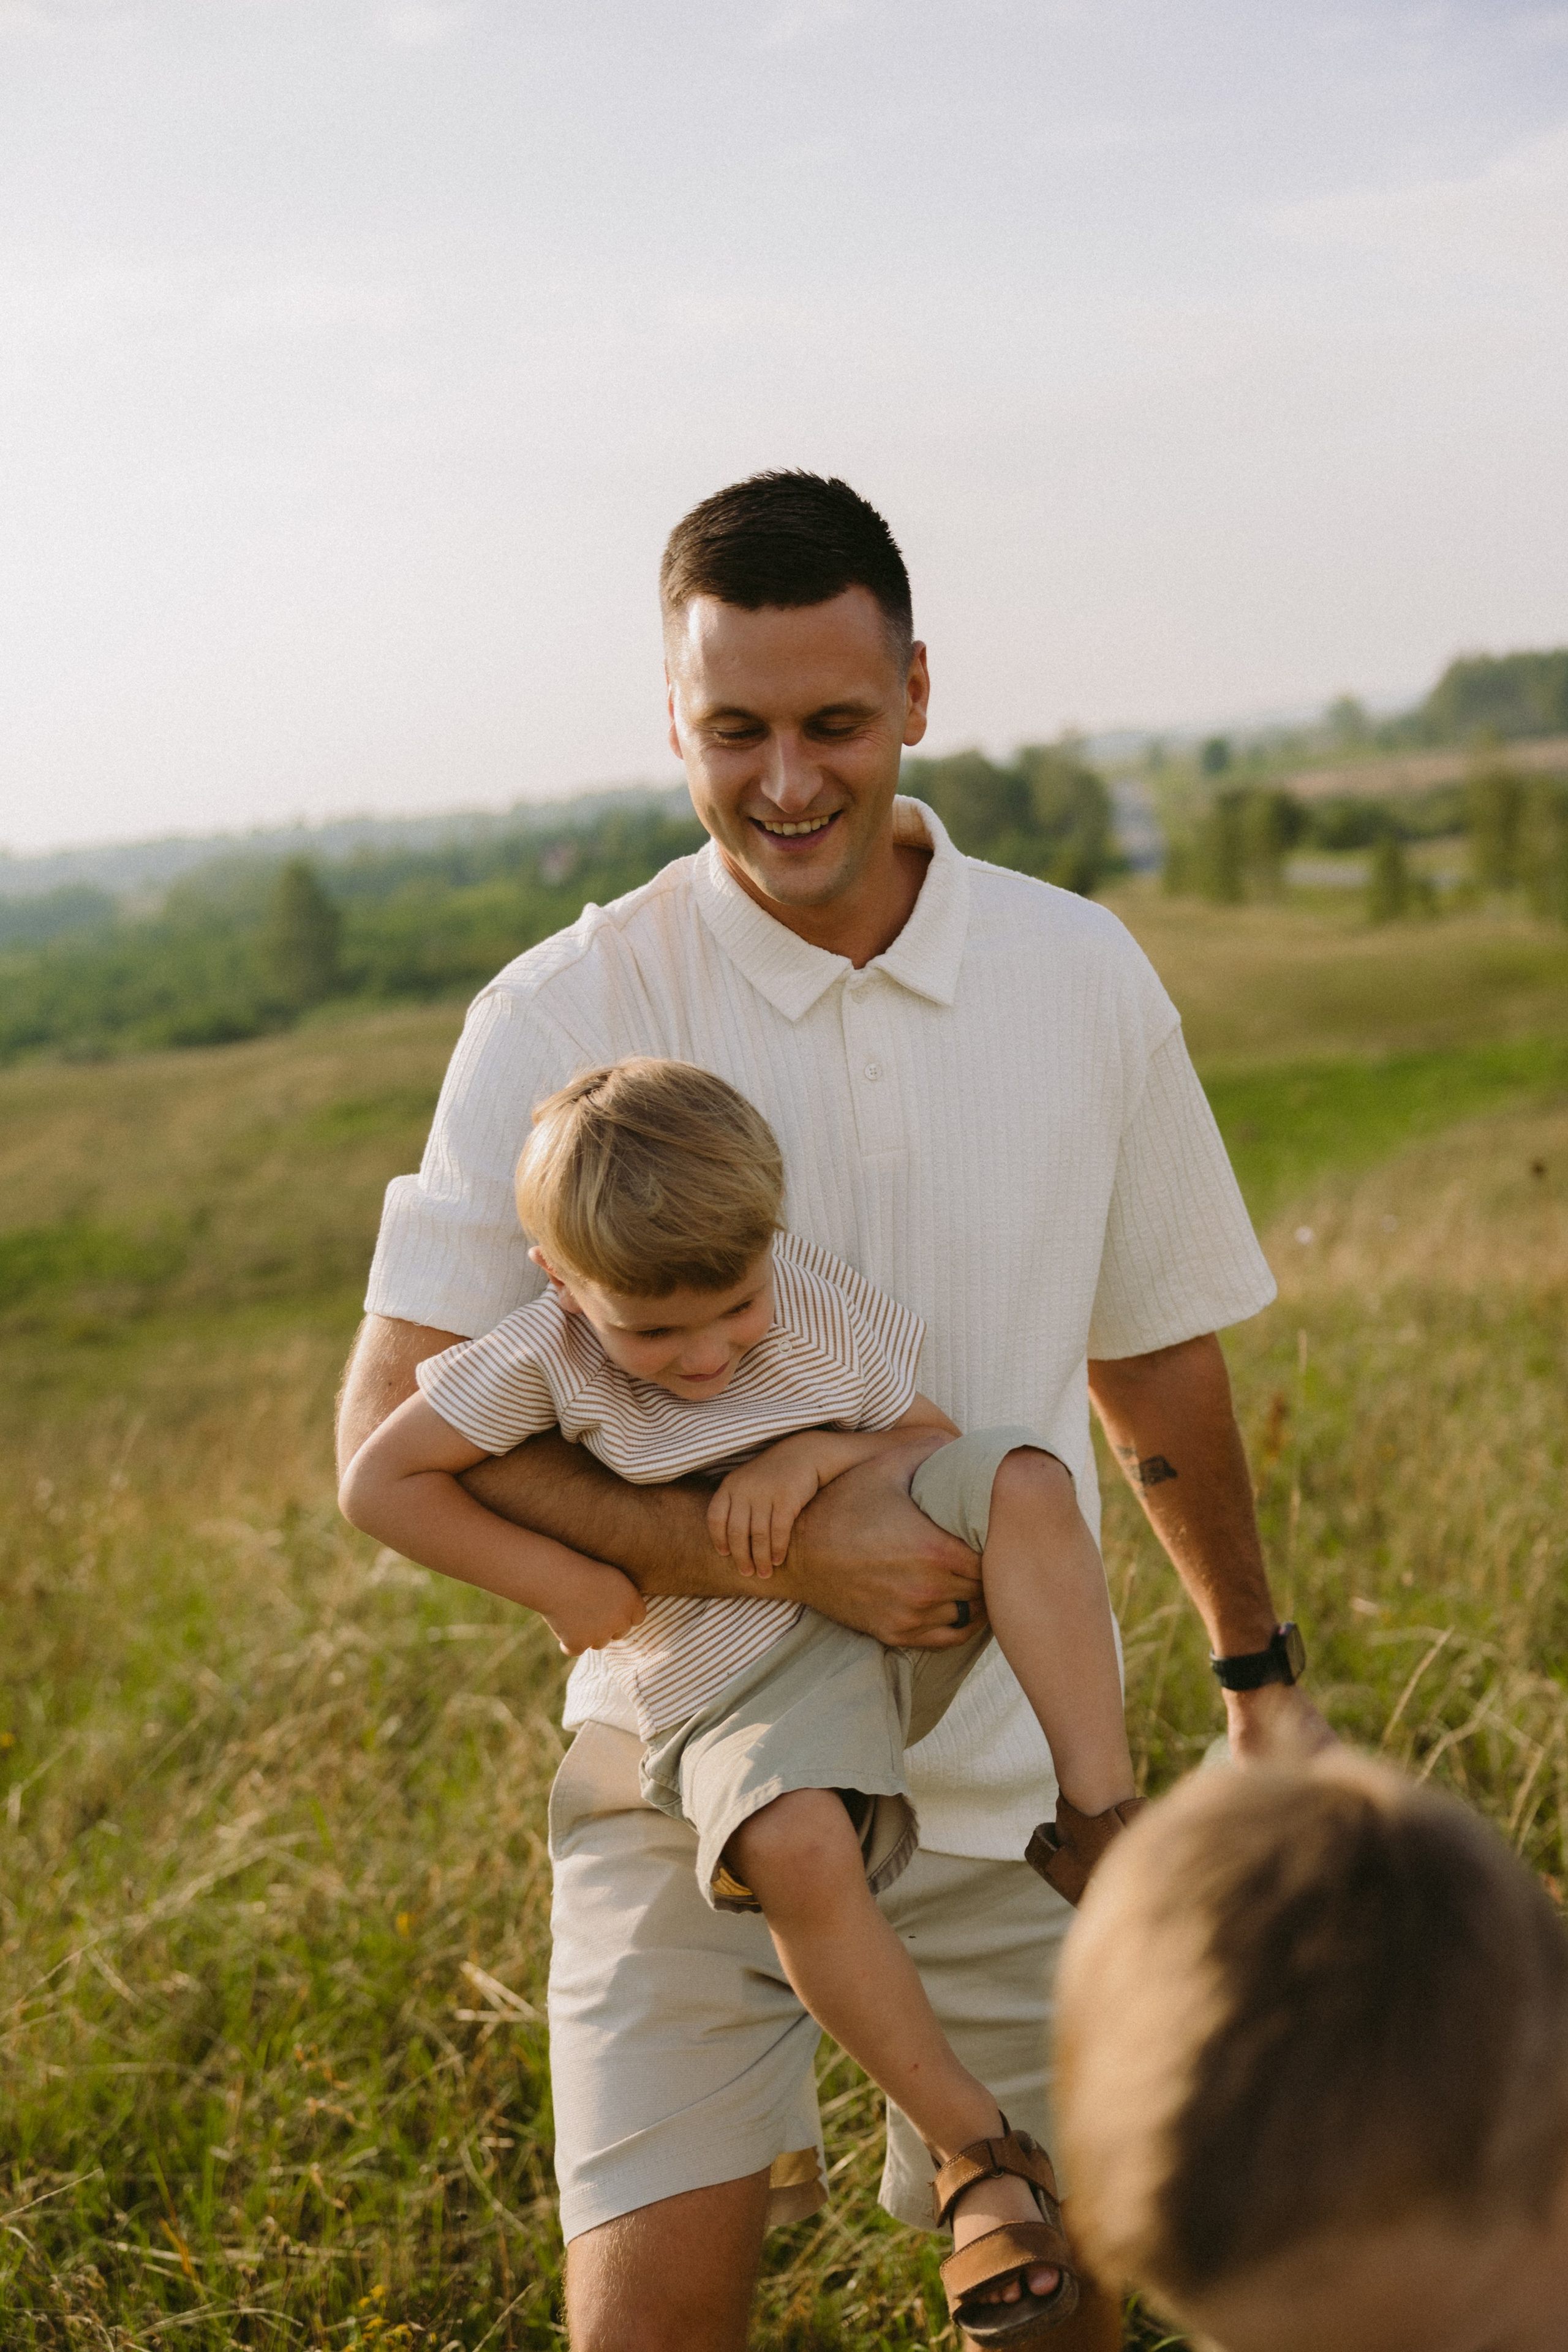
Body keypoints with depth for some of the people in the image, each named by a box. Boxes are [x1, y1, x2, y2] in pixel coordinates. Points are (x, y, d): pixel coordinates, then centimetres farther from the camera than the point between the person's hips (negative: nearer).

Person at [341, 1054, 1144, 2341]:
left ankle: (1102, 1826, -21)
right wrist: (557, 1580, -8)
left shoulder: (816, 1298, -5)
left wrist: (822, 1450, -16)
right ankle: (980, 2154, -21)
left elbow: (934, 1439, 6)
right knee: (793, 1848, -36)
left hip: (897, 1604, 3)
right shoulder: (545, 1361, -11)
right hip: (740, 1691, -3)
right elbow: (380, 1479, -5)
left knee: (1022, 1477, -26)